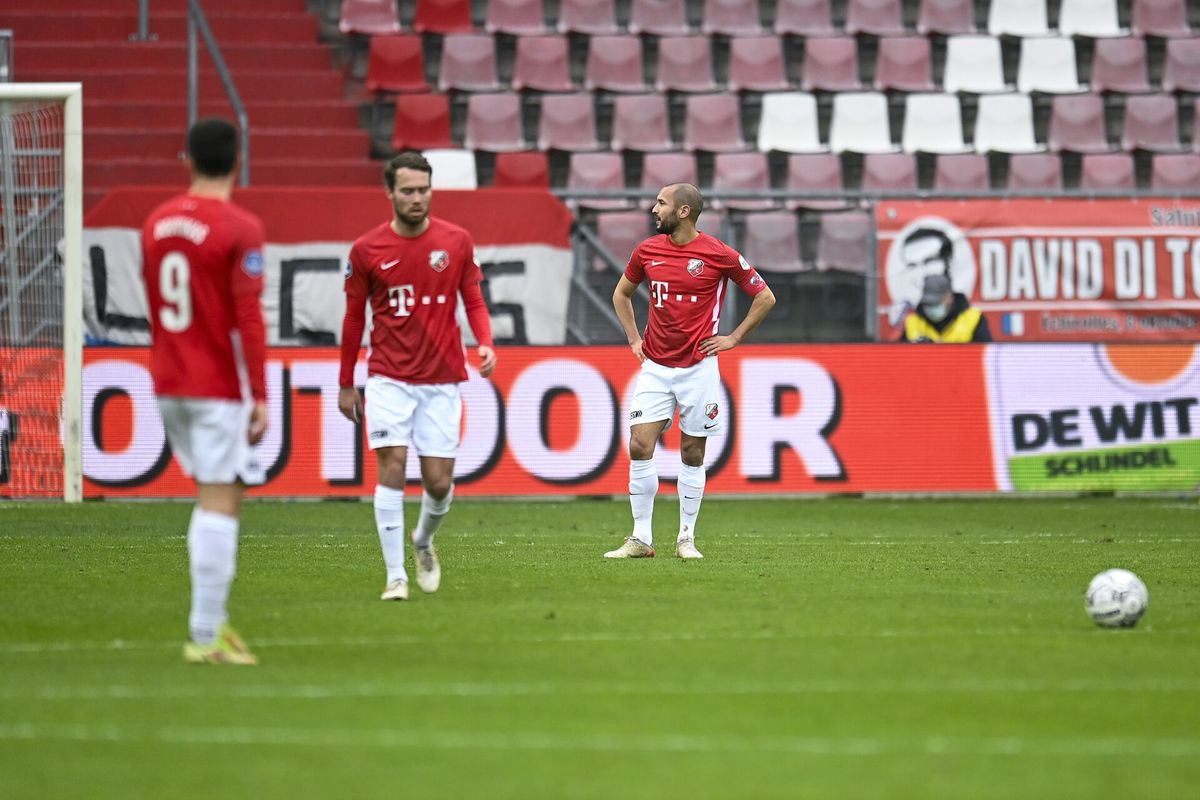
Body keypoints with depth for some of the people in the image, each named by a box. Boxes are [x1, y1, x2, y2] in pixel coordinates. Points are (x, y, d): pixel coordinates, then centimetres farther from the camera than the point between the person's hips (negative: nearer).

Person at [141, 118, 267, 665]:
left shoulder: (156, 223, 8)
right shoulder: (240, 230, -12)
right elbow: (249, 318, -15)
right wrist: (259, 396, -13)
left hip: (168, 385, 7)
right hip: (221, 387, -7)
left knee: (217, 494, 17)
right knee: (219, 501, -5)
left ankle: (211, 621, 13)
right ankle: (206, 635, -7)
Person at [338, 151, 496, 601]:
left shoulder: (456, 242, 1)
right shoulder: (366, 250, -1)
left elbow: (474, 301, 9)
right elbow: (354, 317, 8)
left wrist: (485, 344, -11)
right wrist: (346, 385, 12)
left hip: (442, 380, 1)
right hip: (389, 379, -1)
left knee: (439, 482, 1)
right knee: (392, 467, -13)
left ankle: (424, 542, 34)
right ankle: (396, 576, -7)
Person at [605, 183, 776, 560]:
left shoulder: (719, 255, -7)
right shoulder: (647, 251, 4)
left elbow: (764, 296, 3)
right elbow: (621, 294, 23)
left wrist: (734, 338, 0)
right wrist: (634, 339, 13)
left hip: (698, 367, -3)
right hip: (655, 367, 3)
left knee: (692, 455, 3)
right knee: (640, 447, -7)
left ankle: (687, 539, 13)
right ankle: (640, 539, -1)